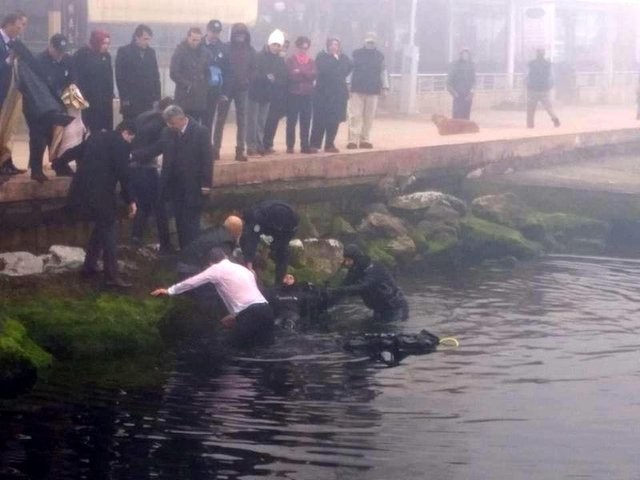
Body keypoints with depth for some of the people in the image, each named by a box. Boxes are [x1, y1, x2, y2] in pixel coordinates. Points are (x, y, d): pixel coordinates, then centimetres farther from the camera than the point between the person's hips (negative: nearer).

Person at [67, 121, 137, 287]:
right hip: (100, 191, -8)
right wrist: (130, 200, -3)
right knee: (109, 230, -3)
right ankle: (112, 276, -8)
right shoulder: (121, 143, -4)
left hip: (83, 189, 8)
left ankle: (89, 266, 26)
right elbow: (123, 173, -8)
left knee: (101, 226, 23)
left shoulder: (96, 136, 19)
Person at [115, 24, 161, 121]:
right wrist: (125, 98, -10)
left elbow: (156, 76, 14)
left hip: (149, 102, 4)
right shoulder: (124, 52, -1)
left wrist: (157, 98, 6)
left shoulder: (151, 52, 12)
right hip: (131, 102, -4)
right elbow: (120, 77, -4)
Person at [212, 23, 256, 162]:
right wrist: (221, 89, -10)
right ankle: (216, 149, 8)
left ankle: (240, 150, 5)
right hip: (226, 88, -2)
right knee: (221, 119, 3)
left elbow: (252, 69, 10)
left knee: (241, 121, 2)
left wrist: (247, 81, -7)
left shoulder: (250, 50, 4)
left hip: (242, 89, 2)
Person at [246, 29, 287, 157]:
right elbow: (253, 74, -17)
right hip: (255, 93, -5)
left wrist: (275, 80, -16)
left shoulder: (280, 61, 7)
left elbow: (283, 79, 4)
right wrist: (266, 77, -26)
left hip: (268, 95, 5)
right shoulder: (259, 57, -8)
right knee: (252, 120, -5)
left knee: (262, 121, 8)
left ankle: (260, 145, 13)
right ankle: (251, 146, -4)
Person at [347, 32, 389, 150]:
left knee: (369, 117, 6)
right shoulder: (357, 54, 2)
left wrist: (385, 87, 4)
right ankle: (353, 140, -8)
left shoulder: (379, 56, 6)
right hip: (357, 89, -2)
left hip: (373, 90, 2)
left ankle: (365, 140, 13)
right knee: (355, 115, -6)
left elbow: (383, 71, 10)